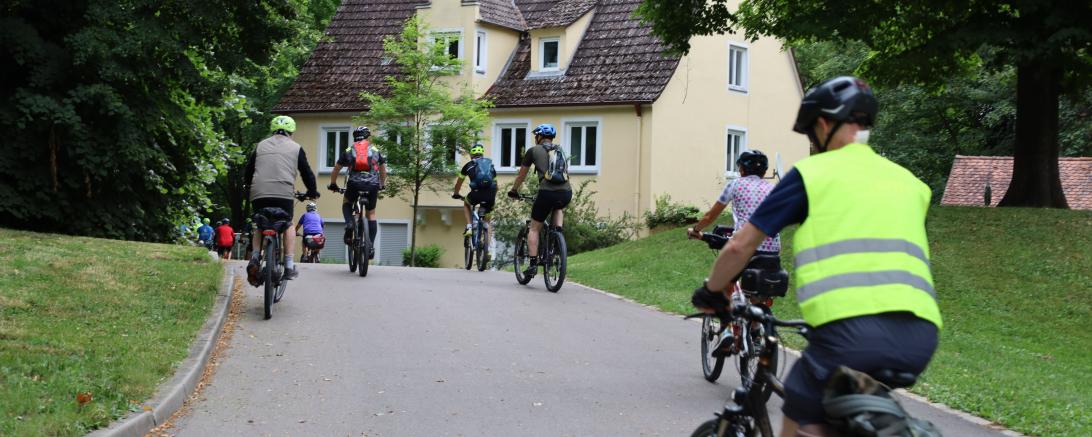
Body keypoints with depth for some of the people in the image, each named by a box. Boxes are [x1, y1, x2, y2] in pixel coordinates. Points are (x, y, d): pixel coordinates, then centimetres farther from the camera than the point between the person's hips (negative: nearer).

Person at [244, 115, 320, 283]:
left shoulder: (260, 146, 20)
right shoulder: (295, 148, 14)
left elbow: (247, 174, 20)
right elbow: (307, 173, 16)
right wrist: (312, 192, 31)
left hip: (259, 194, 2)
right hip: (284, 193, -2)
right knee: (288, 225, 17)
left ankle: (255, 257, 0)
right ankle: (289, 265, 6)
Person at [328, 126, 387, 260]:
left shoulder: (348, 151, 20)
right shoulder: (375, 151, 22)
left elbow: (336, 170, 26)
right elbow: (383, 170, 33)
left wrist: (333, 184, 40)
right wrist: (382, 185, 48)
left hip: (354, 183, -1)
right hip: (373, 184, 1)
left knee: (346, 202, 28)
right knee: (371, 214, 15)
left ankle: (349, 224, 0)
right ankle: (371, 246, 7)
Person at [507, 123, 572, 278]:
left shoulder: (533, 150, 14)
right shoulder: (560, 150, 25)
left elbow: (521, 175, 24)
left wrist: (514, 191, 40)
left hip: (547, 192, -3)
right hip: (566, 193, 3)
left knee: (534, 228, 13)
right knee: (559, 208, 39)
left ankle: (532, 264, 5)